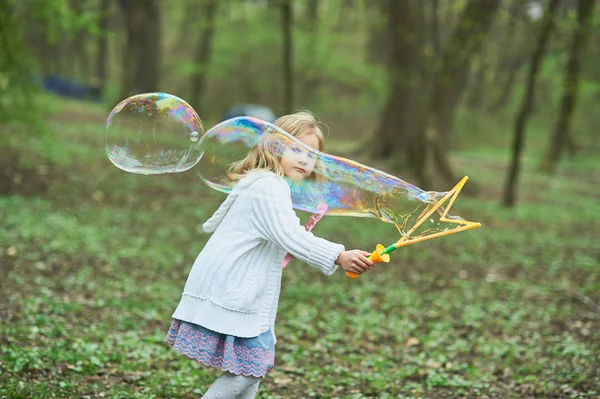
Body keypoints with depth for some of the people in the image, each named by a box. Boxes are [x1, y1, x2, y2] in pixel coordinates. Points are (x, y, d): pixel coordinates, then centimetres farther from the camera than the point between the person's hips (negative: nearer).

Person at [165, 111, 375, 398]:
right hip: (233, 293, -11)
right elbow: (292, 238, -26)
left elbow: (212, 224, 29)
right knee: (248, 370, -11)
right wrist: (339, 256, -30)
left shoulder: (253, 183, 19)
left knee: (254, 364, 12)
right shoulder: (271, 187, -15)